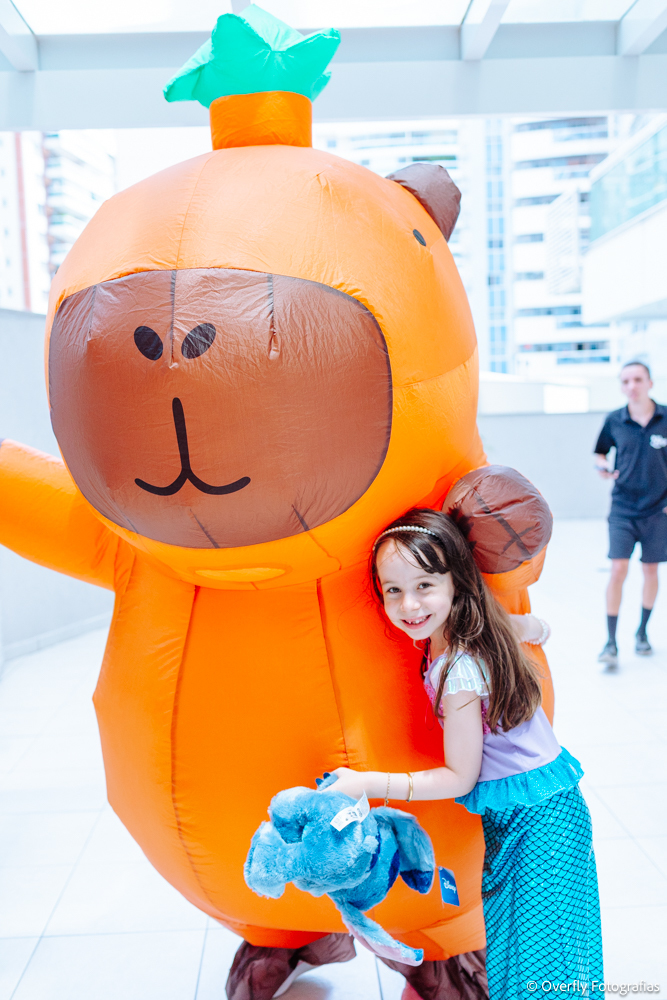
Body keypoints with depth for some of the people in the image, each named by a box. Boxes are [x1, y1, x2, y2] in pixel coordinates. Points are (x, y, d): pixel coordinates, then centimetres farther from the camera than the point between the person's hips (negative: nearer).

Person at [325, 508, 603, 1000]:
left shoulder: (458, 672, -28)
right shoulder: (486, 625, -3)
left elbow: (460, 778, -18)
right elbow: (539, 629, 19)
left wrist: (368, 783, -18)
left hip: (537, 819, -9)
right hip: (511, 817, 9)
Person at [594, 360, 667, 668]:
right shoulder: (614, 421, -2)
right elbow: (600, 452, 12)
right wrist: (603, 466, -10)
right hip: (622, 508, 0)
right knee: (618, 569, -9)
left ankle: (642, 632, 30)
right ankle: (611, 642, -2)